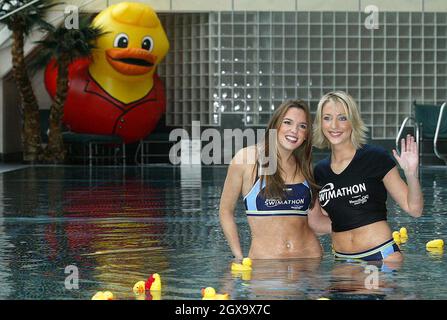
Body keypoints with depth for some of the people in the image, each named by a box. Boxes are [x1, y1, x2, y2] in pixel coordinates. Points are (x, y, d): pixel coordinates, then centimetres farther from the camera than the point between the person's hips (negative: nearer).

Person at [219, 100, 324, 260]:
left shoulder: (305, 167, 10)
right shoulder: (247, 158, -3)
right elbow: (225, 211, 3)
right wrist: (239, 258, -2)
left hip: (310, 256, 3)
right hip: (263, 260, -3)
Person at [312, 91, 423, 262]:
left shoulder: (375, 158, -6)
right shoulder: (320, 171, 6)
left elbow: (414, 209, -7)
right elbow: (317, 220, 21)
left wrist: (411, 174, -20)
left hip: (382, 255, -4)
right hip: (342, 260, 4)